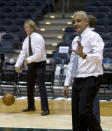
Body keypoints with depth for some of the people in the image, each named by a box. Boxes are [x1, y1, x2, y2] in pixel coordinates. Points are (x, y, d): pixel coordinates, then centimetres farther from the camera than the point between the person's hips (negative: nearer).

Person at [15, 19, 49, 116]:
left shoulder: (38, 38, -16)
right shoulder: (26, 39, 6)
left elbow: (39, 54, -23)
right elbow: (23, 53, 4)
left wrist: (28, 60, -23)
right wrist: (17, 65, -3)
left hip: (40, 64, -8)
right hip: (31, 64, 8)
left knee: (41, 85, -12)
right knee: (30, 86, 14)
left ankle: (45, 109, -11)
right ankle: (31, 106, 29)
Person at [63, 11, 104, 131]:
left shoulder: (93, 37, -9)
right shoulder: (75, 40, 15)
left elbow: (98, 57, -27)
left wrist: (84, 55, -45)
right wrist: (67, 83, 17)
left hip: (90, 80, -8)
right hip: (77, 81, 8)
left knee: (85, 112, -20)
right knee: (76, 115, 6)